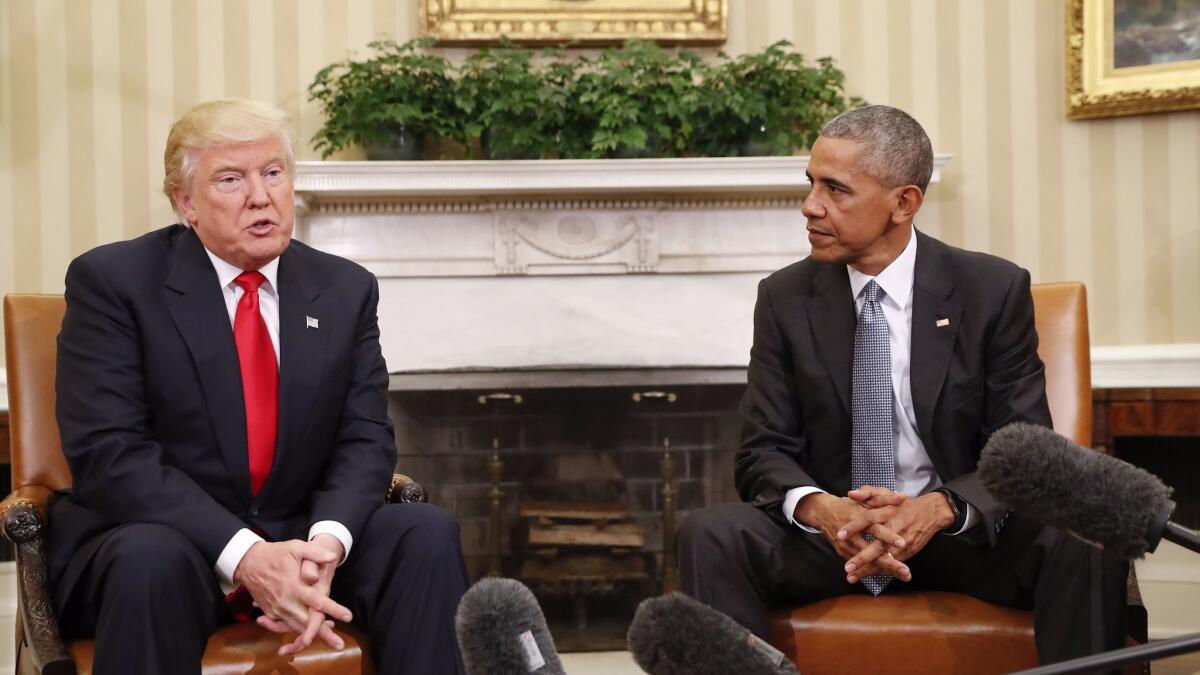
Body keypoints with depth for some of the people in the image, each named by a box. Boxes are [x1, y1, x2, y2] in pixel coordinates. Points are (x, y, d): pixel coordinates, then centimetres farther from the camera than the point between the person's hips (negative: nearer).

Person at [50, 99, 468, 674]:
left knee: (426, 532, -21)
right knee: (152, 559, -37)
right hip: (155, 536, -4)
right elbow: (108, 454, -16)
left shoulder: (345, 290, 6)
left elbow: (365, 438, 1)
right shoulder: (112, 280, -7)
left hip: (299, 539, 4)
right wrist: (243, 555, -29)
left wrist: (326, 540, -22)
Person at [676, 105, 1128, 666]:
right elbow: (763, 451, -1)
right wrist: (819, 508, -25)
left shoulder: (995, 290, -4)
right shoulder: (785, 298, 1)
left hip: (960, 532, -1)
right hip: (827, 529, 1)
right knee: (710, 532, -28)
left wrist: (940, 508, -27)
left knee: (1086, 544, -30)